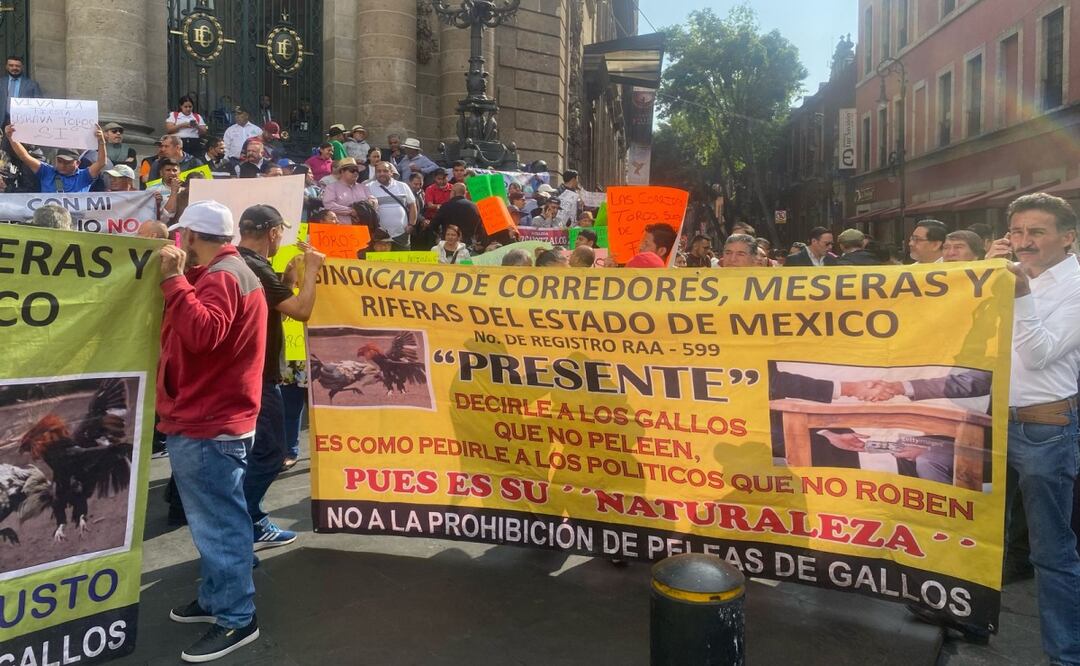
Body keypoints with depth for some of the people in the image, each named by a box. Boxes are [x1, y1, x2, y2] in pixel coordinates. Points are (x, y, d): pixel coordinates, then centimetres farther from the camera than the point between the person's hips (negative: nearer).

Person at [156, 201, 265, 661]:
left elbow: (203, 334, -31)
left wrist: (174, 279, -26)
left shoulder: (220, 277, -16)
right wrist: (177, 280, 14)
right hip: (207, 419, 11)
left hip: (207, 425, -11)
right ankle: (215, 598, 31)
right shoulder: (228, 272, 19)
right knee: (214, 520, 19)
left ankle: (236, 619, 5)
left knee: (218, 522, -4)